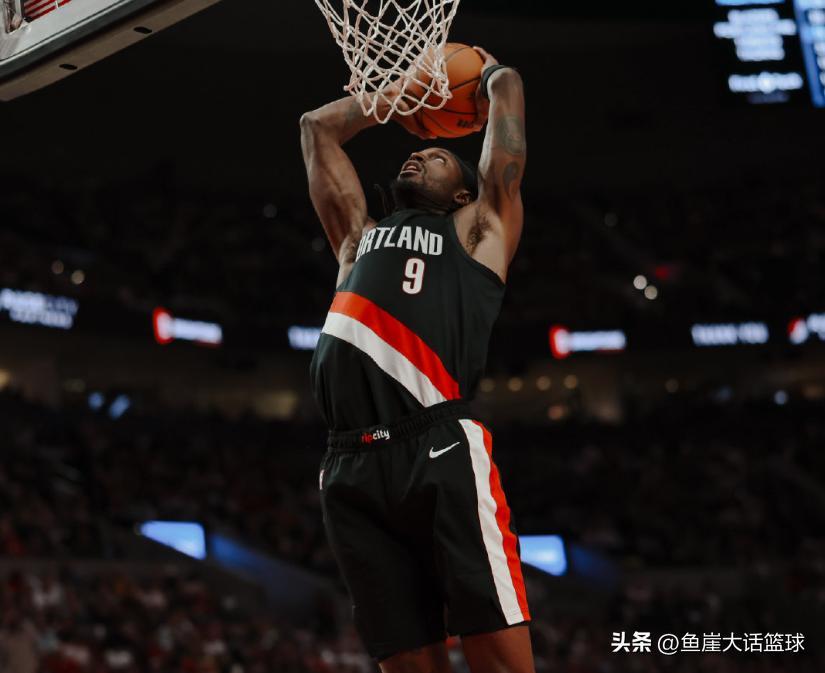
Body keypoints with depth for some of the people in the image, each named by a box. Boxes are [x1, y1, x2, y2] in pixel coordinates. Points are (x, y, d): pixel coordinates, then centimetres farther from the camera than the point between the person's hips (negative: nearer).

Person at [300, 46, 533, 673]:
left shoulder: (477, 229, 20)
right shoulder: (360, 235, 31)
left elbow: (508, 88, 23)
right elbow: (318, 126, 40)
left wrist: (488, 72, 44)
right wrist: (396, 99, 50)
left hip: (443, 454, -4)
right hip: (352, 466, 4)